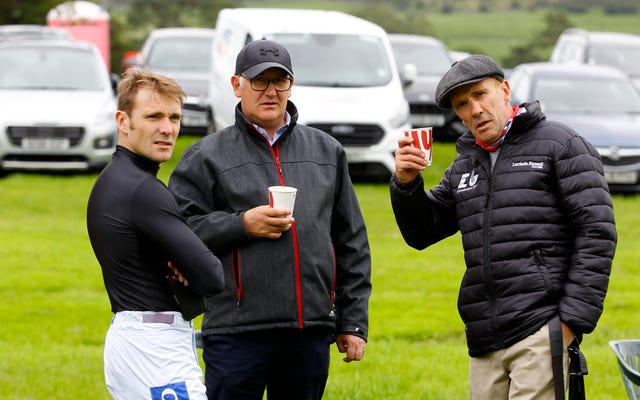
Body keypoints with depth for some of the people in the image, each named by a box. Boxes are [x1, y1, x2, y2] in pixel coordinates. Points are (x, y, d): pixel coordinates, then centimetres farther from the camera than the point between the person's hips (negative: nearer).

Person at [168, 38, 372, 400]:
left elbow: (352, 244, 15)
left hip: (312, 333, 4)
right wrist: (242, 224, -14)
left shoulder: (327, 151, 15)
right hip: (237, 333, -3)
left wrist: (354, 322, 10)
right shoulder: (207, 157, 4)